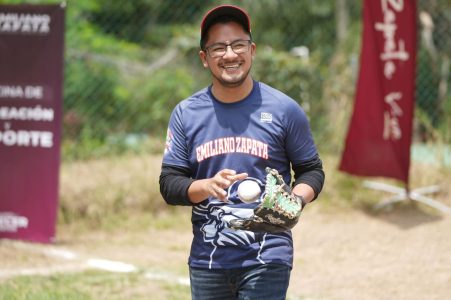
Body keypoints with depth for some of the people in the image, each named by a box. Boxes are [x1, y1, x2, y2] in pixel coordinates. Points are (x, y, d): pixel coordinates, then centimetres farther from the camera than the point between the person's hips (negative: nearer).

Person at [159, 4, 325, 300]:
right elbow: (169, 183, 4)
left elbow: (312, 170, 8)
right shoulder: (185, 114, 6)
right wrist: (207, 186, -16)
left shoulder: (284, 109, 1)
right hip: (207, 261, 3)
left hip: (267, 260, -3)